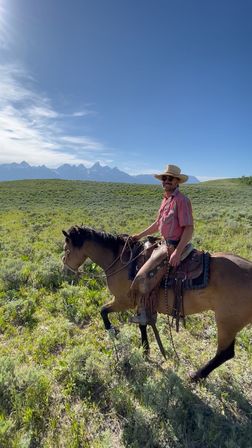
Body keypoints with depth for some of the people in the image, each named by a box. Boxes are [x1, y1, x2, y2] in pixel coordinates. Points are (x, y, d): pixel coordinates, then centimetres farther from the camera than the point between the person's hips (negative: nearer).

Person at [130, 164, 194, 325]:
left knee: (142, 277, -14)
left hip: (174, 247, -10)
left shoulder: (182, 200, -16)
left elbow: (189, 228, -21)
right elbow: (158, 223, 21)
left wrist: (177, 253, -27)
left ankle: (144, 314, 6)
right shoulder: (166, 199, 12)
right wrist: (140, 235, 20)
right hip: (166, 244, 10)